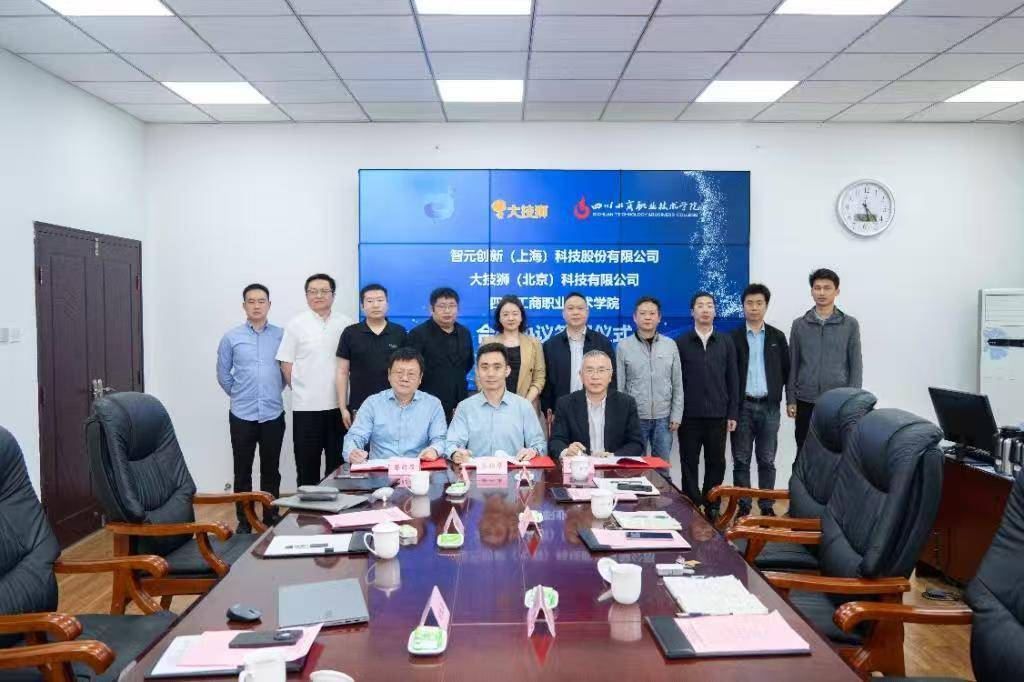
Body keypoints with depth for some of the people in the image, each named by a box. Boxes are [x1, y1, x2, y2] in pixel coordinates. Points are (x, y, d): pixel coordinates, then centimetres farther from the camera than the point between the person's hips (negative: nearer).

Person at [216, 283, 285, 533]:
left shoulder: (281, 335, 1)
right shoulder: (231, 337, 0)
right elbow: (223, 374, 8)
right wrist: (239, 395, 11)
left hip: (273, 414, 0)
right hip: (242, 416, 0)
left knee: (271, 471, 9)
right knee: (242, 472, 6)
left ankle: (271, 518, 20)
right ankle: (244, 521, 16)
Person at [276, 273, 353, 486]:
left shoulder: (345, 324, 5)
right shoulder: (296, 324, 1)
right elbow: (285, 363, 2)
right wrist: (300, 389, 0)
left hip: (338, 405, 2)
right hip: (306, 406, -2)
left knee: (338, 462, 10)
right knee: (307, 462, 5)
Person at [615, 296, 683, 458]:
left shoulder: (670, 345, 5)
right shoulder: (624, 346, -1)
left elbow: (677, 384, 7)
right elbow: (618, 386, 0)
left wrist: (676, 415, 2)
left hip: (663, 418, 2)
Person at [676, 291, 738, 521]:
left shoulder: (725, 342, 7)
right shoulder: (681, 342, 2)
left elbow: (732, 379, 7)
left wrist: (733, 413, 3)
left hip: (718, 415, 2)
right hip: (689, 415, -1)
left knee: (716, 463, 7)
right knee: (689, 465, 5)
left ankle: (712, 507, 19)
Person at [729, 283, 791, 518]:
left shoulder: (777, 337, 7)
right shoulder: (733, 338, 1)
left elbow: (787, 371, 9)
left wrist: (791, 399, 0)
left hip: (769, 406, 1)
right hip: (742, 406, -1)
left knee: (767, 461, 7)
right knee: (741, 461, 5)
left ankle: (767, 506, 15)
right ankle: (743, 507, 13)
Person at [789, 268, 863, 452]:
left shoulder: (850, 324, 2)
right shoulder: (799, 325, 5)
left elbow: (856, 365, 1)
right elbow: (793, 365, 7)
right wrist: (791, 400, 2)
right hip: (806, 401, 1)